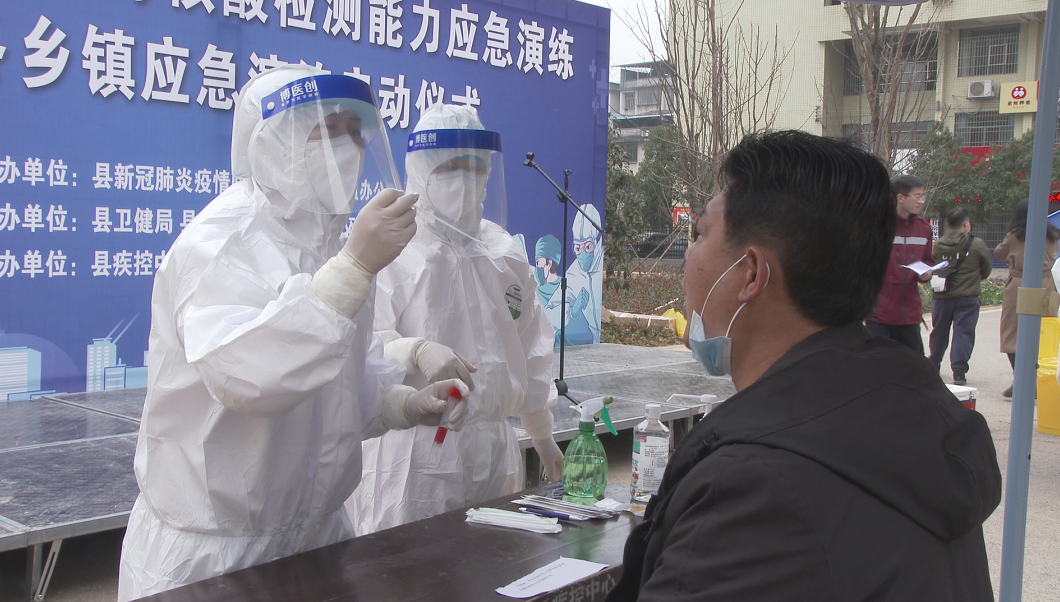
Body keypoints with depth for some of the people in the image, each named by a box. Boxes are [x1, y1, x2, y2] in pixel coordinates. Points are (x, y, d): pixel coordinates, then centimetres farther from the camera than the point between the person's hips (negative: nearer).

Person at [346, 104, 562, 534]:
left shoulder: (505, 253, 14)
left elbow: (530, 350, 21)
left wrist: (543, 437, 24)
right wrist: (418, 351, -30)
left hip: (494, 449, 5)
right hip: (412, 447, -5)